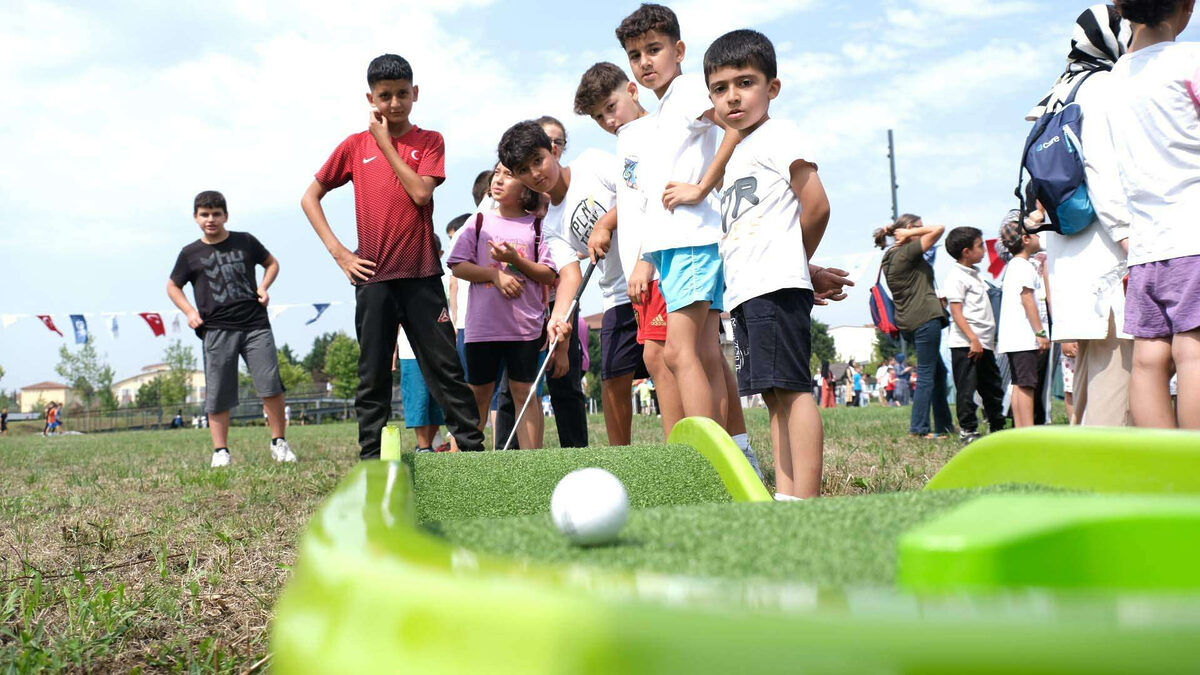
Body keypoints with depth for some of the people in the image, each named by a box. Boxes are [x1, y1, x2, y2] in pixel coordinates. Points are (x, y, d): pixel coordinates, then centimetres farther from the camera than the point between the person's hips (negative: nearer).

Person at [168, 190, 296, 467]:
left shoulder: (245, 241, 9)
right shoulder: (191, 254, 8)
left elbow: (271, 263, 23)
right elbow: (173, 286, 19)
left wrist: (264, 287, 4)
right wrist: (189, 311, 3)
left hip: (255, 323, 0)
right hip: (216, 330, 0)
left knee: (271, 385, -8)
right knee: (218, 394, 0)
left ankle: (279, 443, 6)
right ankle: (220, 450, 11)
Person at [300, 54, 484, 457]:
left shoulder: (429, 142, 6)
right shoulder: (355, 146, 8)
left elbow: (421, 192, -11)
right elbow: (310, 197, 10)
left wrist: (386, 143, -6)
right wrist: (337, 250, -1)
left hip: (422, 273, -1)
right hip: (372, 276, 1)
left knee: (445, 367, 1)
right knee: (373, 374, 4)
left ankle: (473, 446, 5)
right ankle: (370, 457, 9)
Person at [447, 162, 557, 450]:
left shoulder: (536, 226, 3)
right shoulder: (479, 222, 6)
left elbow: (549, 276, 0)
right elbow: (458, 266, 1)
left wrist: (516, 260, -13)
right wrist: (495, 274, -12)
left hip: (525, 325, -1)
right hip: (482, 325, 1)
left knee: (524, 392, 3)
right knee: (478, 393, 7)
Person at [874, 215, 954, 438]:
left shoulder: (890, 257, 15)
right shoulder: (908, 252, -12)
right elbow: (939, 229, -15)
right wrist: (911, 233, -6)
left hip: (908, 321, 10)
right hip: (924, 318, -10)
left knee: (939, 370, 17)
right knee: (927, 374, -6)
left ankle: (944, 424, 22)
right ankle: (918, 428, -5)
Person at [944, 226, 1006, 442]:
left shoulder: (975, 274, 19)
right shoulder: (956, 277, -11)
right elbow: (956, 312, -17)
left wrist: (989, 339, 21)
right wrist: (973, 339, -22)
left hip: (984, 343, 9)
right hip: (965, 343, -9)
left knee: (993, 388, 15)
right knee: (967, 388, -4)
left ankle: (997, 427, 26)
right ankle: (967, 429, 3)